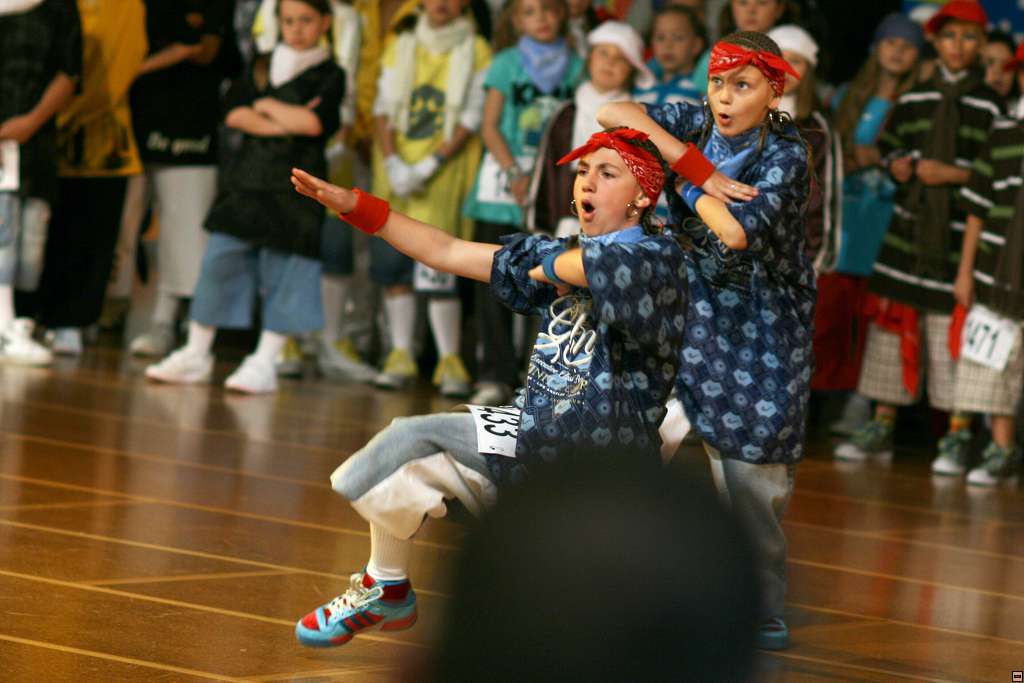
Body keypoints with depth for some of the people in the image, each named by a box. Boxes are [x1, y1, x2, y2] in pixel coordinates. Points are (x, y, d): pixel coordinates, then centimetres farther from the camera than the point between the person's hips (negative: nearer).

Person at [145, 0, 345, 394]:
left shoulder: (329, 76, 1)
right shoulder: (263, 67, 13)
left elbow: (313, 122, -15)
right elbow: (235, 113, 1)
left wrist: (267, 106, -2)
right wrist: (284, 124, -11)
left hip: (295, 187, -4)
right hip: (246, 180, 4)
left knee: (285, 270, -4)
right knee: (219, 260, 2)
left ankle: (264, 362, 2)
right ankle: (196, 354, 10)